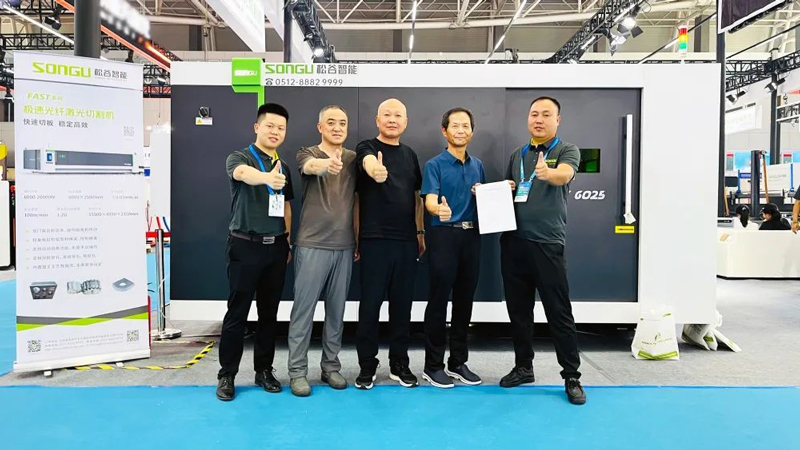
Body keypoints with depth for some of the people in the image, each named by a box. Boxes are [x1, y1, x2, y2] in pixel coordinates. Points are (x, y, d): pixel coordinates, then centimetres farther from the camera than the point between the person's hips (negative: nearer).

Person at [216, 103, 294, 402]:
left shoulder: (283, 167, 13)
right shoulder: (239, 158, -6)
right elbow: (243, 173, -31)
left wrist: (288, 241, 11)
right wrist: (266, 177, -53)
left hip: (276, 247, 5)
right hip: (246, 245, -5)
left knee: (269, 312, 10)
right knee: (237, 312, 1)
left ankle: (264, 370, 22)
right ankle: (226, 375, 13)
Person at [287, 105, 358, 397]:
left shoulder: (353, 159, 10)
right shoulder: (307, 154, -1)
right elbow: (311, 167, -26)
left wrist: (360, 239, 10)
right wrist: (327, 163, -50)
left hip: (344, 246, 4)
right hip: (312, 245, -4)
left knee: (336, 310, 11)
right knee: (304, 309, 1)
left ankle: (331, 366, 23)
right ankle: (297, 371, 11)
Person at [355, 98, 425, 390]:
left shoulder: (410, 155, 14)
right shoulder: (367, 148, -2)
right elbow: (369, 163, -27)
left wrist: (420, 231, 13)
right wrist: (375, 170, -50)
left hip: (407, 241, 5)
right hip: (374, 240, -4)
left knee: (402, 304, 10)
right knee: (370, 304, 2)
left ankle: (399, 364, 23)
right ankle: (367, 366, 15)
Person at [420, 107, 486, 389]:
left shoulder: (477, 165, 15)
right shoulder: (435, 165, -2)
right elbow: (429, 200, -16)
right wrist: (439, 208, -39)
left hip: (472, 236, 6)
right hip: (444, 235, -5)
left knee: (465, 300, 10)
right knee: (439, 300, -2)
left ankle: (458, 362, 22)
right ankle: (433, 365, 10)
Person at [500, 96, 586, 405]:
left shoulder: (567, 151, -1)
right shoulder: (517, 155, 15)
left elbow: (564, 174, -24)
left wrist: (547, 173, -46)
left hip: (547, 243, -5)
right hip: (513, 241, 5)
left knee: (559, 312, 0)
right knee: (518, 309, 12)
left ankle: (571, 377, 12)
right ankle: (523, 367, 26)